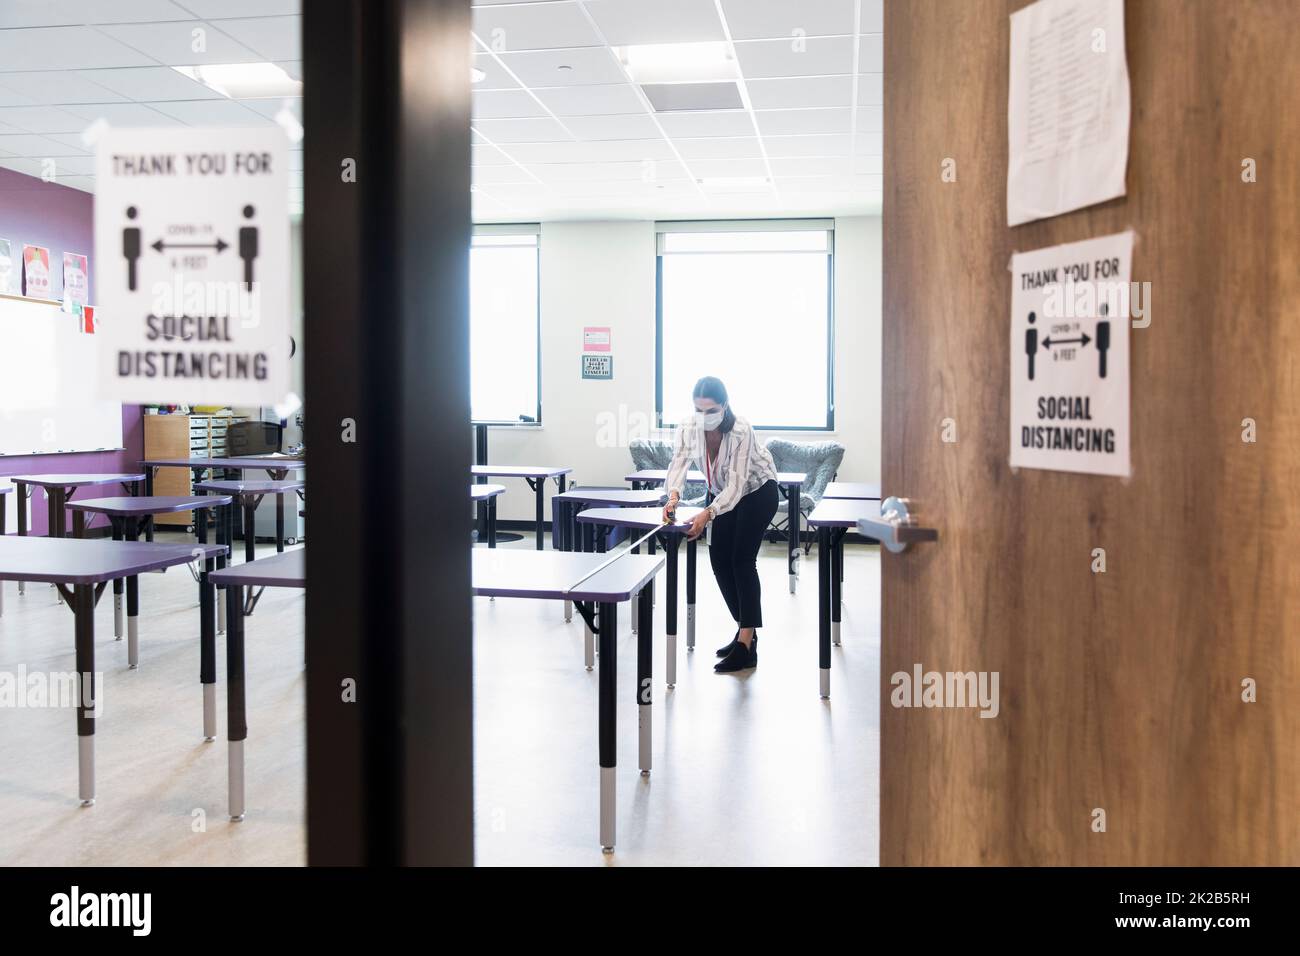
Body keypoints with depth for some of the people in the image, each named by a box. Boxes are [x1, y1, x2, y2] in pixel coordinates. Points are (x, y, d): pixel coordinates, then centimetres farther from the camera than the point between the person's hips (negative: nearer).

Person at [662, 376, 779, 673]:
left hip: (757, 491, -6)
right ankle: (745, 631, 15)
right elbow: (678, 464, -30)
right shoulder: (689, 427, -21)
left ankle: (747, 645, -16)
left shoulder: (741, 431, -35)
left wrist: (708, 514, -52)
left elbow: (736, 484, -39)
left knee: (742, 559, -15)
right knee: (719, 559, 1)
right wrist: (673, 496, -50)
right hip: (723, 492, 6)